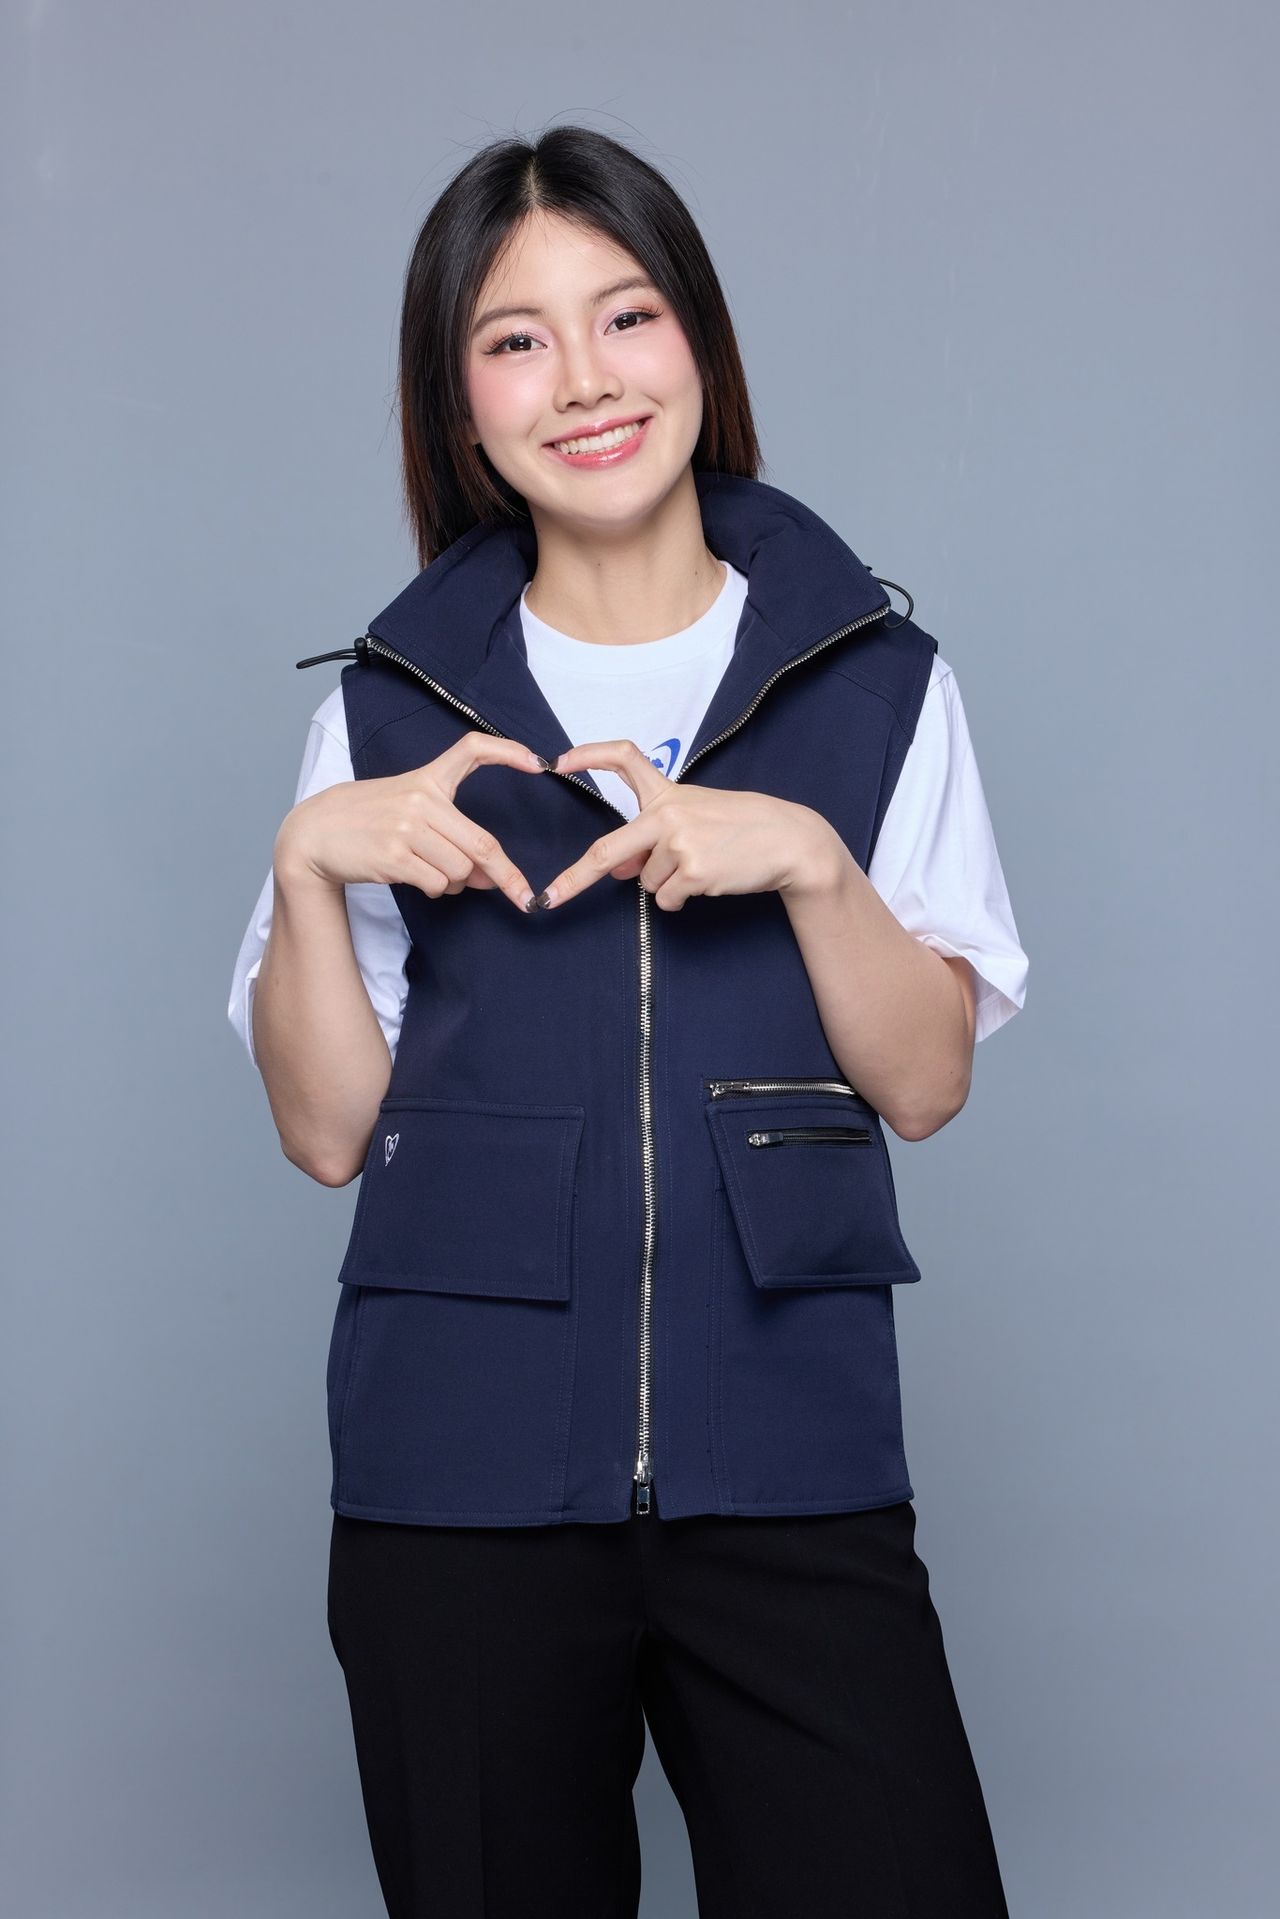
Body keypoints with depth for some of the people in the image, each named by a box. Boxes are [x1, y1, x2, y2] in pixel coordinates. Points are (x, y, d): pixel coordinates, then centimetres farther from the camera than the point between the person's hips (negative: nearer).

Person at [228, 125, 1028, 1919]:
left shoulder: (875, 676, 5)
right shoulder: (390, 707, 6)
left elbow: (926, 1082, 0)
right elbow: (330, 1130, 4)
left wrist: (801, 853, -14)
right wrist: (306, 863, -10)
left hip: (792, 1466, 0)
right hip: (463, 1475, 1)